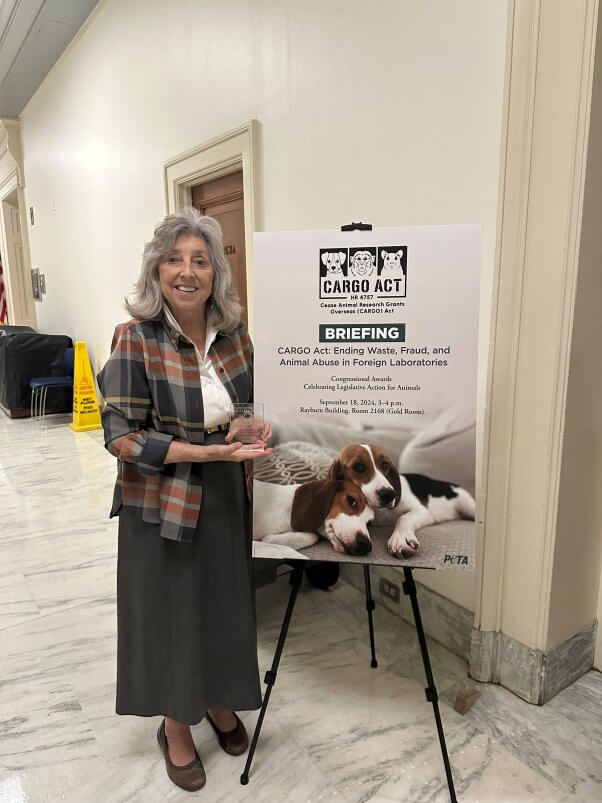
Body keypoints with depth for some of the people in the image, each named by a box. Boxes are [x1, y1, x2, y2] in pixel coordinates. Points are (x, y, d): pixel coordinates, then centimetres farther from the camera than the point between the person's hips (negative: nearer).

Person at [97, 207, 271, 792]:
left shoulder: (233, 335, -1)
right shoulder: (136, 338, -15)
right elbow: (122, 436, -18)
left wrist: (259, 430, -10)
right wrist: (209, 452, -24)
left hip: (230, 502, 4)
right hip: (163, 507, -4)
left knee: (228, 606, 18)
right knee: (171, 611, 13)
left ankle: (220, 703, 47)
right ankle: (175, 727, 41)